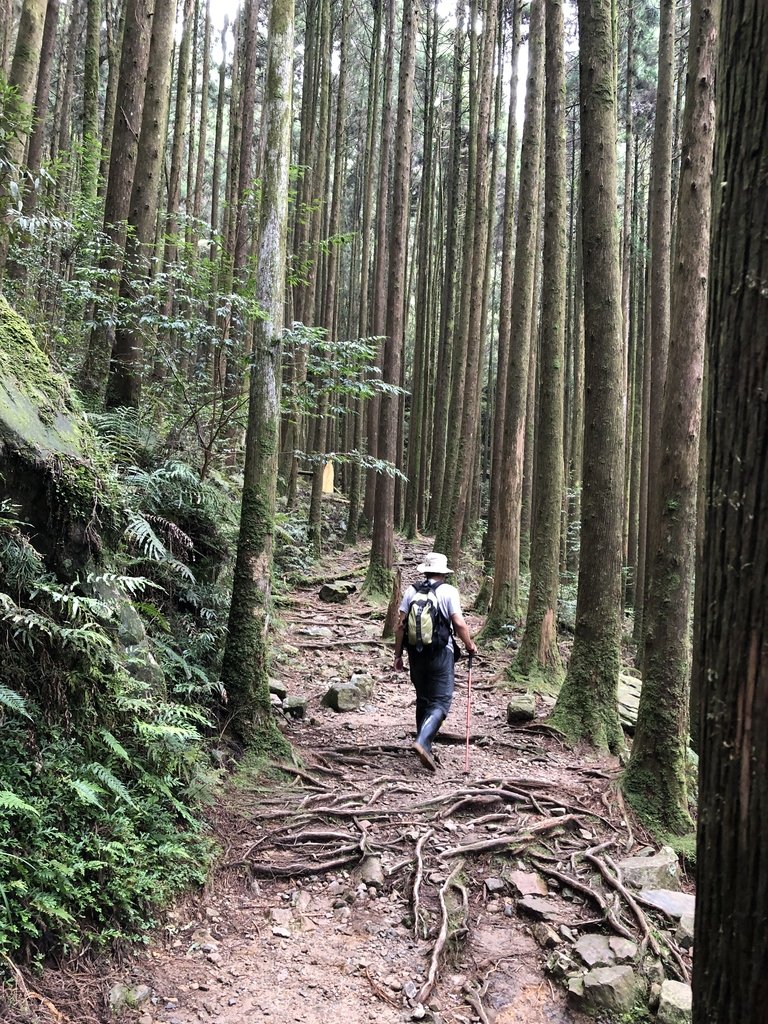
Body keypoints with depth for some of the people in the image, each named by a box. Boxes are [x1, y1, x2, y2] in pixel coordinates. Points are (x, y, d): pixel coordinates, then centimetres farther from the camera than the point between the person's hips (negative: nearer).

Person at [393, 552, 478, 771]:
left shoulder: (411, 591, 4)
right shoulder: (448, 591, -5)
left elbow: (400, 625, 1)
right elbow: (459, 624, -11)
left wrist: (398, 654, 8)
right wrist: (470, 645, 5)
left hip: (416, 653, 4)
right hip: (441, 654, -4)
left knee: (423, 700, 18)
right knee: (440, 702, -1)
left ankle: (425, 746, 25)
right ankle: (422, 742, -21)